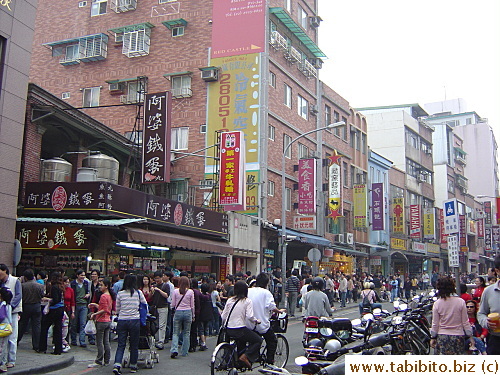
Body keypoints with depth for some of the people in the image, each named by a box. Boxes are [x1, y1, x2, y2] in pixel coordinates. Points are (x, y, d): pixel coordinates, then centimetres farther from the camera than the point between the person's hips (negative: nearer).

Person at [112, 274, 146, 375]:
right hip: (135, 320, -1)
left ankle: (117, 365, -10)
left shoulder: (120, 294, 2)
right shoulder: (138, 293, 0)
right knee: (134, 345, 10)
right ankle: (133, 366, 18)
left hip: (122, 320, 1)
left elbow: (117, 310, 10)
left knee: (121, 345, 5)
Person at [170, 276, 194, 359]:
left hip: (178, 312, 0)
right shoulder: (190, 292, -4)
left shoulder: (175, 291, -3)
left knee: (176, 333, 6)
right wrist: (193, 315, 12)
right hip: (188, 312, 0)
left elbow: (173, 304, 1)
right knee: (186, 333, 10)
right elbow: (192, 305, 2)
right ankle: (184, 352, 13)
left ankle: (174, 350, -13)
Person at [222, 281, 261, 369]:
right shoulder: (247, 301, -5)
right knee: (258, 340, 11)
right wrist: (256, 321, 2)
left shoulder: (229, 300, 7)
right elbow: (250, 316, -17)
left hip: (228, 330, 6)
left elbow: (223, 317, 6)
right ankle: (245, 356, -5)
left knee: (241, 341, 32)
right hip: (240, 330, -6)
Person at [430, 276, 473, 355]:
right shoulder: (460, 302, -6)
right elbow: (465, 322, -1)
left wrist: (433, 337, 12)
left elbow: (435, 324, 1)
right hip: (458, 336, 0)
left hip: (442, 337, 0)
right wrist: (470, 336, 9)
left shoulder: (437, 304, -4)